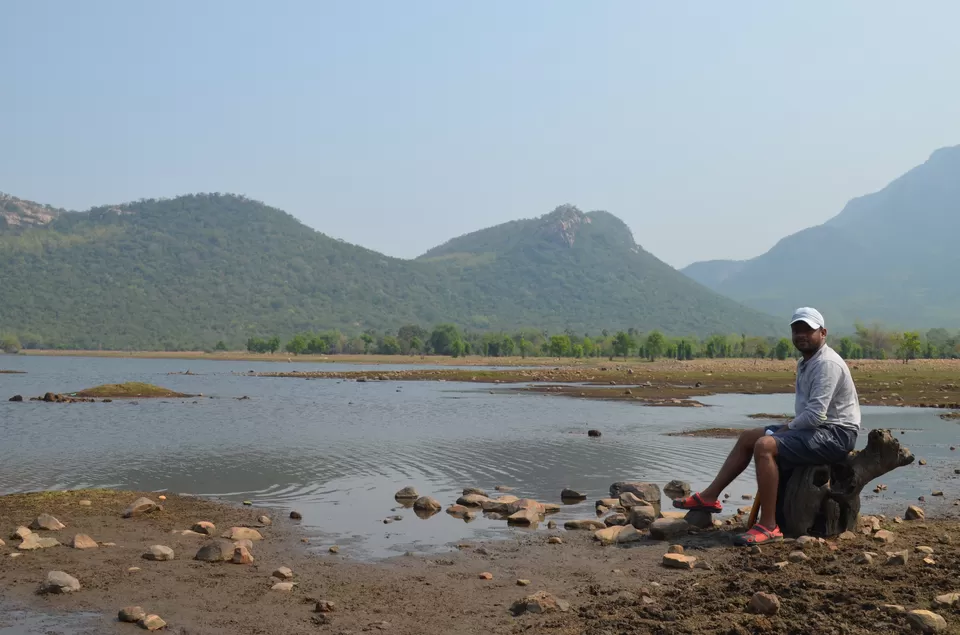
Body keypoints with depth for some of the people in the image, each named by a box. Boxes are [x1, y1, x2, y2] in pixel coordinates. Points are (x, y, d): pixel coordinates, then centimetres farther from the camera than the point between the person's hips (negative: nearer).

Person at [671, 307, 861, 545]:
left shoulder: (827, 364, -18)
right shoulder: (805, 363, 15)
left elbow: (816, 415, -26)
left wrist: (786, 428, -11)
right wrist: (789, 428, -1)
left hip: (836, 434, -11)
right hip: (814, 427, 11)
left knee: (764, 445, -29)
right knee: (747, 437, 12)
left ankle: (768, 527, -27)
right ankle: (709, 496, 14)